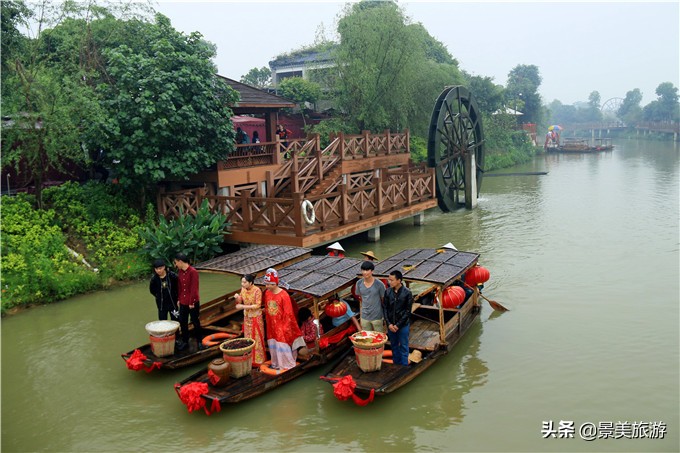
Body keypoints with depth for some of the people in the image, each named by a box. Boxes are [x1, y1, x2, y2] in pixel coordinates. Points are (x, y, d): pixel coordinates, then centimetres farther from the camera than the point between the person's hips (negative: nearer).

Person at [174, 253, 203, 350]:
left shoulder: (193, 272, -18)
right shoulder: (180, 272, 3)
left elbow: (194, 288, -18)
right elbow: (179, 287, 10)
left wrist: (192, 302, -16)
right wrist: (179, 299, 9)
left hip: (193, 303, -6)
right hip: (183, 302, 6)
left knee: (195, 322, 7)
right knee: (183, 322, 11)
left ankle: (199, 341, 20)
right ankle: (185, 341, 25)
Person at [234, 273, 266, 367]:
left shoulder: (257, 291, -22)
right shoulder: (243, 289, -4)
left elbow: (258, 305, -23)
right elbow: (240, 302, 5)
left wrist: (244, 307, -26)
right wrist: (237, 298, -18)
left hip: (256, 317, -6)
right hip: (247, 317, 6)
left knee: (256, 338, 5)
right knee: (248, 338, 14)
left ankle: (258, 359, 17)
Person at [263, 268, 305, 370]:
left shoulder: (283, 295, -20)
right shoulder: (267, 293, -1)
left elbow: (288, 312, -16)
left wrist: (285, 326, -14)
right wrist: (268, 321, 12)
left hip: (281, 324, -6)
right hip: (272, 324, 6)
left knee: (283, 345, 0)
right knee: (273, 344, 14)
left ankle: (287, 365, 14)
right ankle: (276, 363, 29)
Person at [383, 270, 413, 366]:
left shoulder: (407, 293, -13)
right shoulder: (388, 292, -3)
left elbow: (408, 311, -11)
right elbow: (385, 308, 2)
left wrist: (398, 325, -13)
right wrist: (389, 323, -8)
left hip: (403, 325, -4)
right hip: (391, 325, 4)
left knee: (403, 347, 7)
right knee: (394, 346, 16)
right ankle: (396, 365, 31)